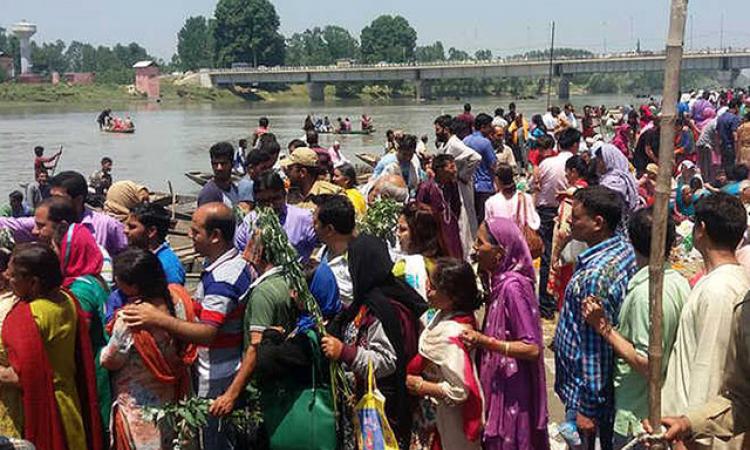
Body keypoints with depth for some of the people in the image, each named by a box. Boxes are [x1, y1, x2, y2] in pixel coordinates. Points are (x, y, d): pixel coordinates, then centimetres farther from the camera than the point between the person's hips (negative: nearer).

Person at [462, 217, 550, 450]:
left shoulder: (513, 286, -21)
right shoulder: (498, 281, 5)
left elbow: (532, 348, -23)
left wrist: (485, 342, -29)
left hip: (512, 391, -8)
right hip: (497, 385, 8)